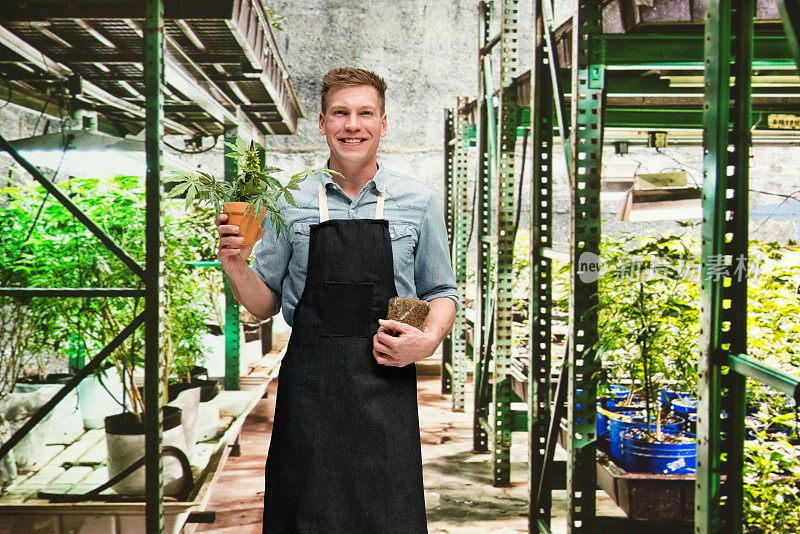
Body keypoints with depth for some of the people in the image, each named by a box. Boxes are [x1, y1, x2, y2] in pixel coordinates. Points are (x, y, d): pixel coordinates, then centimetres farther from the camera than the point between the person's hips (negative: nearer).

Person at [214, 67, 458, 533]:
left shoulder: (420, 201, 6)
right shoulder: (290, 203, 7)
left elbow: (441, 292, 13)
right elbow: (265, 305, 12)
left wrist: (429, 339, -7)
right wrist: (236, 267, -7)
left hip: (386, 381, 0)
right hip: (308, 385, 1)